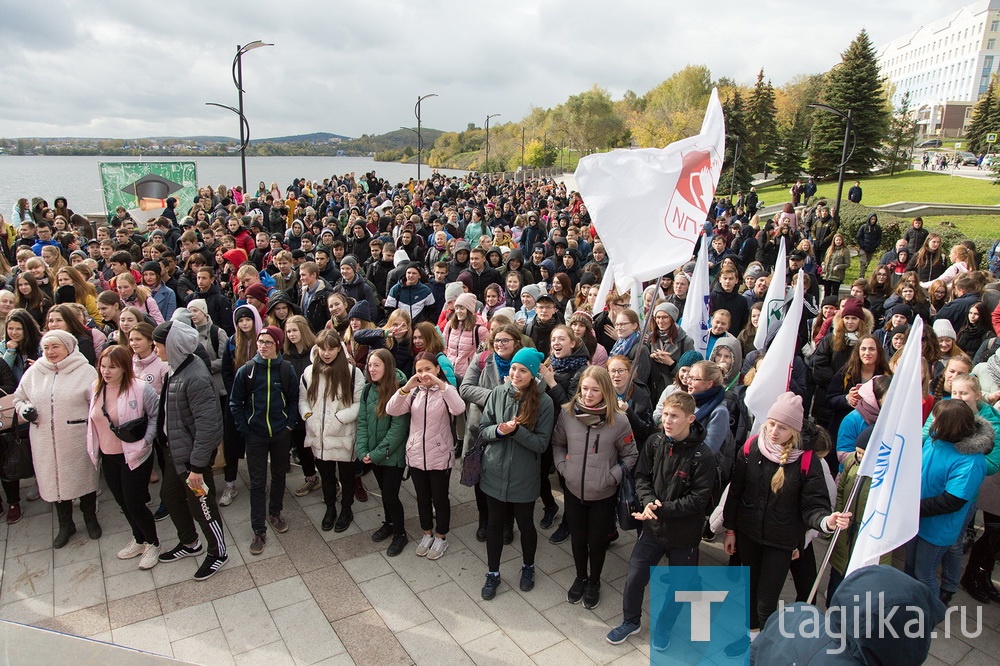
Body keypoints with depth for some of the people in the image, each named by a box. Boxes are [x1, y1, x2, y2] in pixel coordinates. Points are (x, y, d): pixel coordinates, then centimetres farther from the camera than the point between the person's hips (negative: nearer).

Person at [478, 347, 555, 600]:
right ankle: (492, 573, 36)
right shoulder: (498, 394, -7)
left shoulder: (543, 401, -13)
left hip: (524, 477, -2)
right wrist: (499, 430, -24)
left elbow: (542, 443, -14)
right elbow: (483, 430, -3)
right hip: (495, 472, 2)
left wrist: (516, 430, -27)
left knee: (525, 524, 17)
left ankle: (528, 567, 44)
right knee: (494, 524, 15)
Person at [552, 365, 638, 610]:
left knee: (597, 541, 15)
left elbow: (630, 455, -3)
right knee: (577, 538, 19)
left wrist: (612, 476, -13)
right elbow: (557, 444, 7)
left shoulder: (618, 420, -16)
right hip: (573, 490, 2)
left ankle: (594, 582, 40)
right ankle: (580, 577, 44)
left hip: (603, 495, -2)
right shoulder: (567, 413, -10)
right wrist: (563, 466, -6)